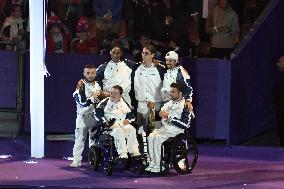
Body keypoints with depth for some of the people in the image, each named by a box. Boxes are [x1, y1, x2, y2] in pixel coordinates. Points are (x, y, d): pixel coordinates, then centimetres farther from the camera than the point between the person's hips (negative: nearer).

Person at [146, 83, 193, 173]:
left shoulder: (185, 106, -5)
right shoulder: (169, 103, 17)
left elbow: (185, 124, -15)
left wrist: (169, 117, -16)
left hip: (175, 131, -6)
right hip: (164, 128, 6)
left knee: (157, 138, -29)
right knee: (151, 137, -22)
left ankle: (158, 165, -22)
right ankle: (152, 163, -21)